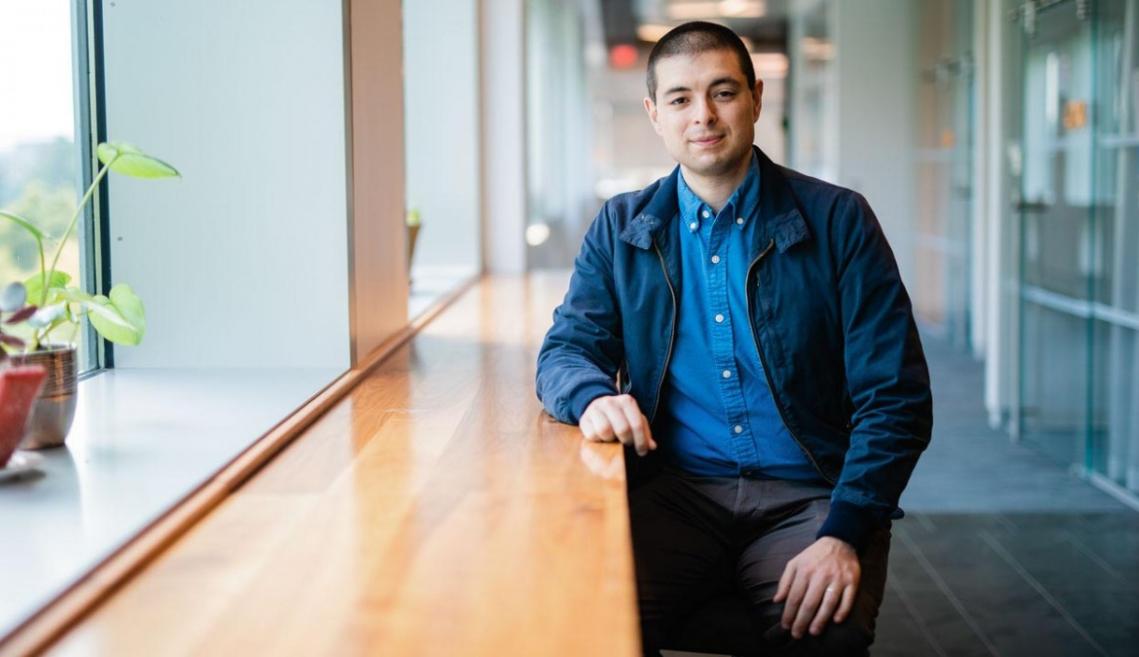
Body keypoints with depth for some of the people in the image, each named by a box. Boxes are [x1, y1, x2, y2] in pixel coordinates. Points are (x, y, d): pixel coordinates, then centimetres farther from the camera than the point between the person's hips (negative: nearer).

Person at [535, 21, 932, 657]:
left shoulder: (838, 220, 2)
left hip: (808, 496, -1)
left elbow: (896, 398, -3)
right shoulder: (622, 226, 11)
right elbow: (566, 348, 12)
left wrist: (844, 534, -17)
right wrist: (593, 395, -15)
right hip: (675, 491, 2)